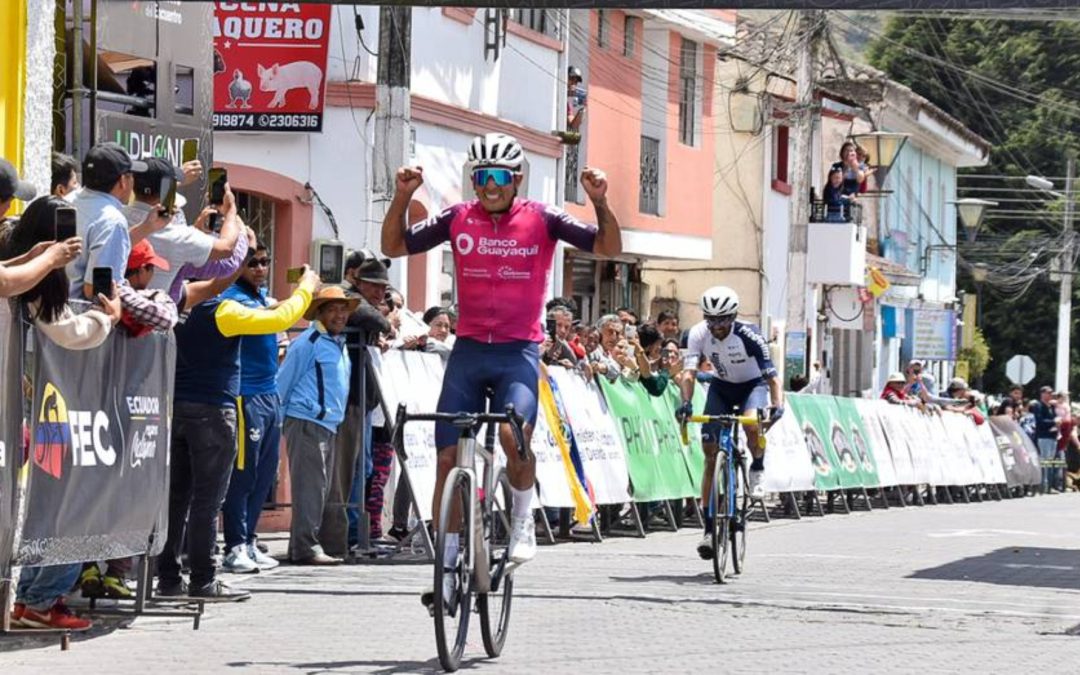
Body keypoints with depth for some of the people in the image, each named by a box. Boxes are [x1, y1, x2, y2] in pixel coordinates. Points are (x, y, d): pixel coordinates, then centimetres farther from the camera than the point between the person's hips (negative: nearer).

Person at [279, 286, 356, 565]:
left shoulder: (339, 344, 19)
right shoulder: (308, 342, -8)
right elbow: (283, 382, -7)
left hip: (328, 425, 9)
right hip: (307, 423, -9)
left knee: (318, 488, 9)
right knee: (310, 486, -13)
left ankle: (301, 546, 13)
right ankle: (306, 547, -15)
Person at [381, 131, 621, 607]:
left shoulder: (540, 220, -2)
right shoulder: (458, 219, 3)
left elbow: (608, 248, -5)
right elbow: (394, 246, 6)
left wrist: (600, 203, -22)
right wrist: (403, 196, -9)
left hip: (518, 351, -3)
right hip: (468, 349, 3)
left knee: (514, 432, -29)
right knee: (448, 457, -1)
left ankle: (523, 519, -2)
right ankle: (445, 566, 9)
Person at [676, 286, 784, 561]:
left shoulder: (749, 336, -30)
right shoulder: (699, 334, -22)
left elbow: (772, 375, -34)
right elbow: (689, 372, -30)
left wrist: (777, 405, -51)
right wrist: (686, 403, -48)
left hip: (753, 385, -3)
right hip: (721, 386, 3)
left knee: (753, 424, -37)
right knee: (711, 455, -7)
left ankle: (757, 471, -4)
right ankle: (710, 529, -3)